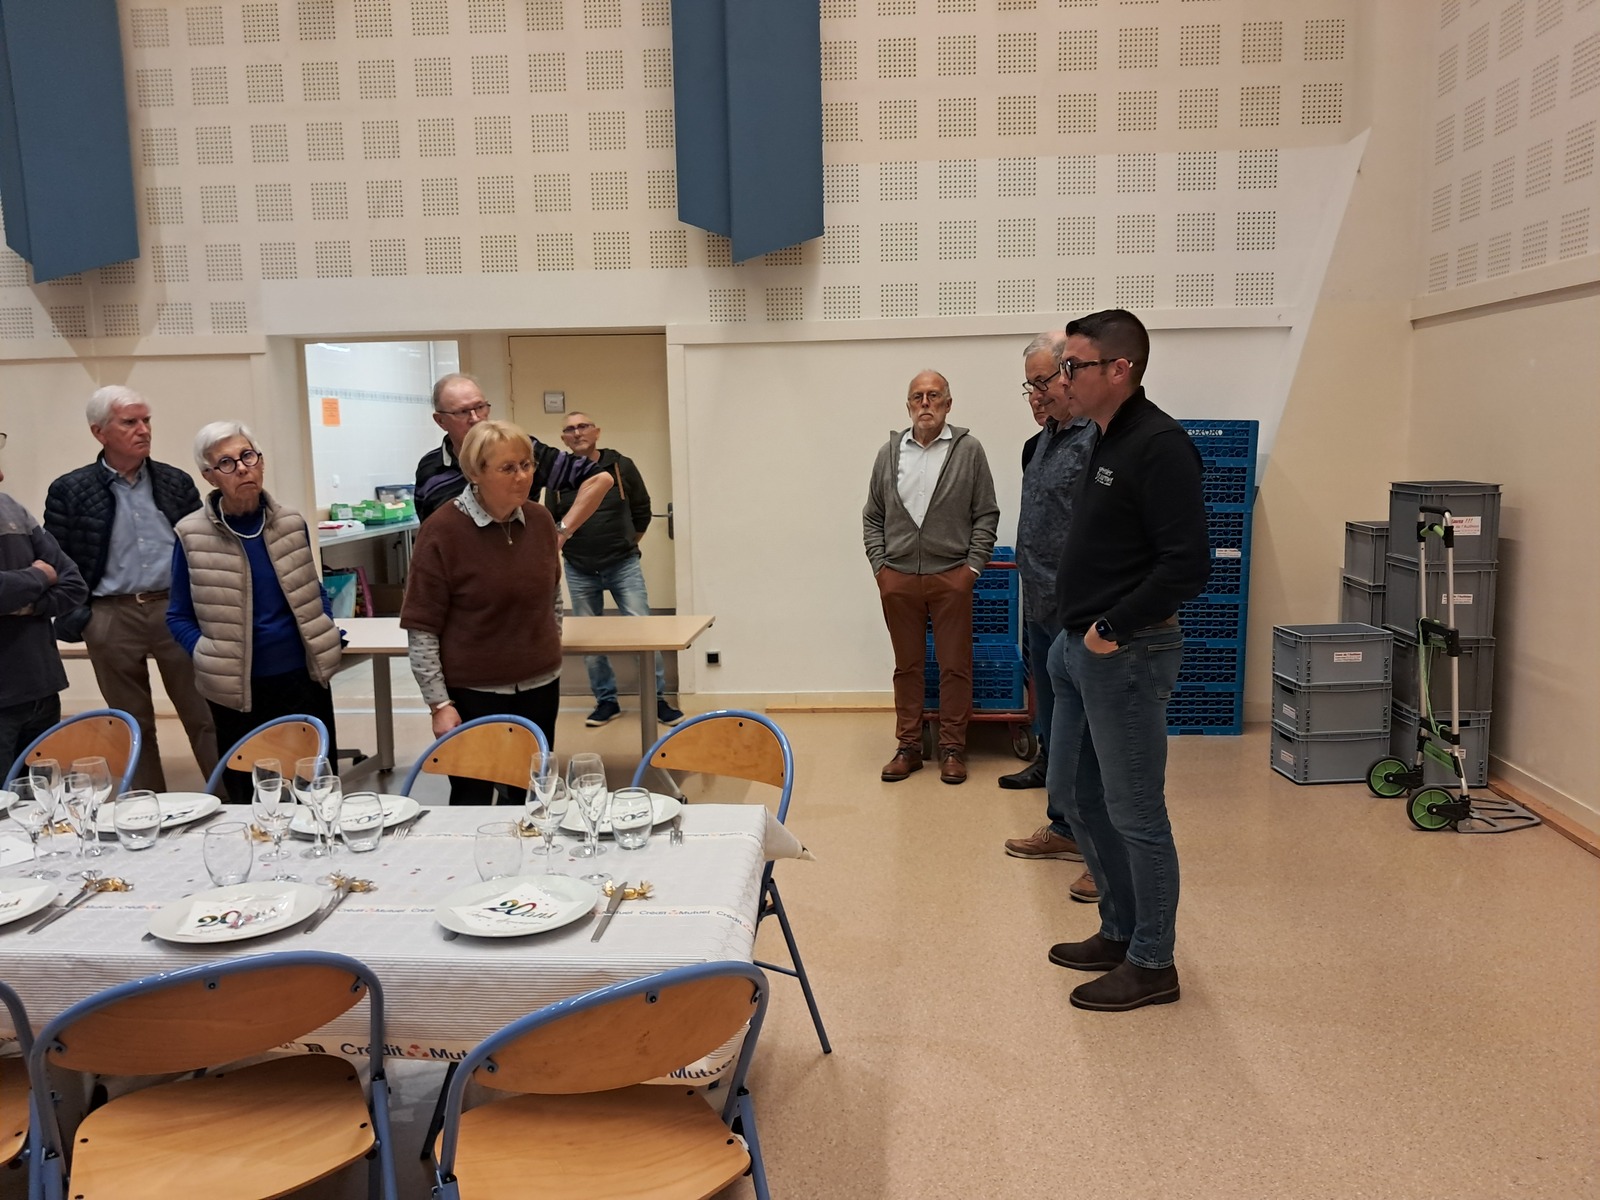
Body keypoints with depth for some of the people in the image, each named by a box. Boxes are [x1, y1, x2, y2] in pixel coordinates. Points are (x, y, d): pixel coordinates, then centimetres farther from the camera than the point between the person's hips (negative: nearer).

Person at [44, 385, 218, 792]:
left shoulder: (176, 482, 6)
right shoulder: (69, 490, 0)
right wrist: (72, 619, -4)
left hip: (176, 609, 1)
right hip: (111, 618, -1)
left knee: (205, 716, 3)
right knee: (134, 725, 11)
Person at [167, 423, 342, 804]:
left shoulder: (291, 523, 1)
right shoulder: (192, 535, -7)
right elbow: (179, 617, 2)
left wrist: (327, 638, -1)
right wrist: (208, 657, -14)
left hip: (303, 676, 2)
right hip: (235, 688, -2)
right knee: (248, 797, 11)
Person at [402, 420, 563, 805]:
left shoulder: (540, 521, 2)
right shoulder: (443, 530, -12)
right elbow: (421, 628, -10)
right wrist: (440, 703, -13)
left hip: (539, 686, 4)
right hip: (473, 694, -4)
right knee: (473, 801, 5)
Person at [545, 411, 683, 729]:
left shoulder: (621, 467, -2)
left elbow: (642, 511, 7)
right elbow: (550, 522, 11)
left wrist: (627, 546, 8)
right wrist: (563, 548, 5)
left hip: (624, 566, -2)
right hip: (579, 571, 2)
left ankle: (658, 699, 7)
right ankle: (606, 702, 21)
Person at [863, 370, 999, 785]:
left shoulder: (968, 450, 0)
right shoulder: (890, 452, 7)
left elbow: (986, 515, 1)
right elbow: (872, 517, 11)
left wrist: (973, 565, -5)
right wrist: (879, 564, 3)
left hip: (951, 577, -2)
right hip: (898, 579, 2)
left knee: (955, 666, 4)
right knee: (906, 666, 10)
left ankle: (952, 748, 16)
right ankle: (908, 746, 20)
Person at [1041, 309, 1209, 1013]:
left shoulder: (1159, 446, -17)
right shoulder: (1106, 441, 12)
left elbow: (1187, 564, -24)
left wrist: (1114, 627, -18)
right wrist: (1076, 631, 11)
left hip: (1125, 656, -10)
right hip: (1078, 648, 10)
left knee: (1134, 814, 2)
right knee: (1073, 795, 18)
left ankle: (1152, 963, 19)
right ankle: (1120, 931, 34)